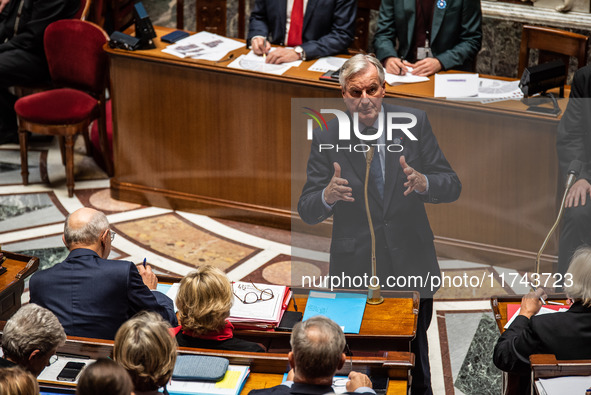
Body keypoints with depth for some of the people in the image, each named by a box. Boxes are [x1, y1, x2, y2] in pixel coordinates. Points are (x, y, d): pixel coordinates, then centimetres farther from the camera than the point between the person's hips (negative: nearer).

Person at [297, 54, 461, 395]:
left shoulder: (415, 123, -3)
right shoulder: (327, 138, -6)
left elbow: (452, 186, -2)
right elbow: (307, 211, -5)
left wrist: (423, 183, -24)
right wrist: (328, 196, -28)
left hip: (411, 264, 1)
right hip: (355, 269, -1)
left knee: (416, 358, 18)